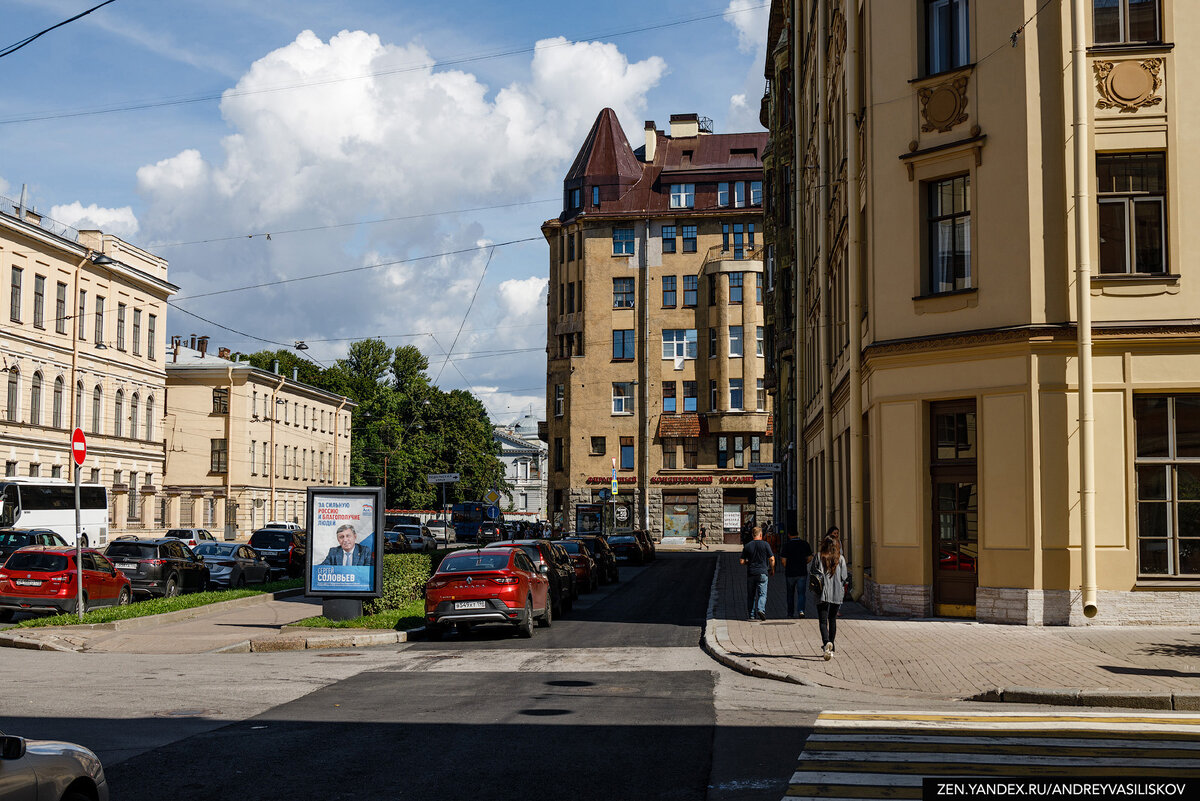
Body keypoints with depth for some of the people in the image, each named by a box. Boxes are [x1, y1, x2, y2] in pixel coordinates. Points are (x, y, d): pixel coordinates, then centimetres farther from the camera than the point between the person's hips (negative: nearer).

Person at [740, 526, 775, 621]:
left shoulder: (747, 546, 3)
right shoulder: (765, 545, -2)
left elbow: (742, 561, 2)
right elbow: (772, 559, -3)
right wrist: (772, 570, 13)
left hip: (750, 573, 2)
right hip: (762, 572, -2)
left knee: (751, 595, 10)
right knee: (762, 593, 0)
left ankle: (752, 615, 11)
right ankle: (761, 609, -23)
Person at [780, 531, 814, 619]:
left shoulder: (787, 545, -9)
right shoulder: (805, 544, -3)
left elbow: (783, 560, -10)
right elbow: (809, 558, 1)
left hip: (790, 573, -1)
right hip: (802, 572, 1)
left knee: (790, 594, 14)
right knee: (801, 593, 3)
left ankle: (790, 613, 21)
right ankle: (801, 610, -17)